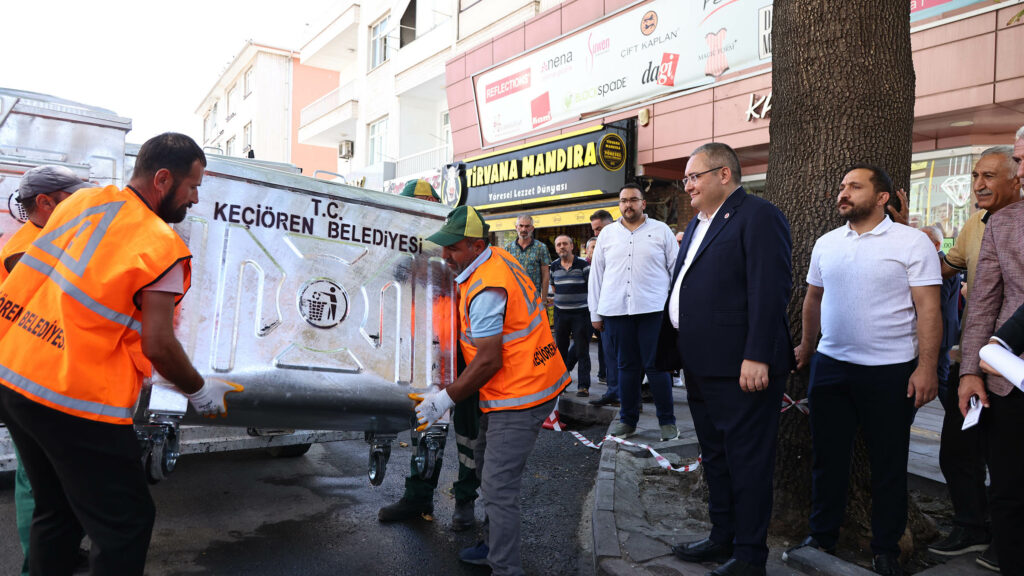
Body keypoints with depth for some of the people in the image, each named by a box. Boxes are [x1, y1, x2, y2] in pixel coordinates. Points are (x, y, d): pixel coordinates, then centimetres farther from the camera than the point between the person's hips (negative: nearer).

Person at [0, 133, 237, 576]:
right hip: (76, 401, -8)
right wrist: (200, 391, -1)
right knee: (126, 525, 4)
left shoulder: (81, 202, 6)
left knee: (55, 512, 24)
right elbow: (158, 345, -17)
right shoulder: (162, 248, -15)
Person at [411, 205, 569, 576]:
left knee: (498, 487, -8)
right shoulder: (498, 259, 8)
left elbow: (488, 362, -21)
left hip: (519, 396, -11)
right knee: (487, 468, 21)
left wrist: (446, 399, -13)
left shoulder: (486, 289, -22)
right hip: (525, 383, 11)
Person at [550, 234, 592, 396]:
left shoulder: (583, 264, -6)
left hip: (580, 312, -4)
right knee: (560, 349, 10)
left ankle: (583, 386, 4)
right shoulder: (554, 266, 8)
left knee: (582, 351, -2)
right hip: (560, 313, 4)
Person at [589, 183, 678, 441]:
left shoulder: (661, 231, 7)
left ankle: (667, 421, 11)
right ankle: (628, 420, 20)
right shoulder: (607, 234, 13)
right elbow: (596, 274, 14)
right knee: (626, 366, 8)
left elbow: (677, 269, 7)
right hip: (616, 311, 2)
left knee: (657, 366, -1)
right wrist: (595, 313, 10)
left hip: (653, 310, -2)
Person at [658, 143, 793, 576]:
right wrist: (672, 350, 16)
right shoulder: (697, 224, 18)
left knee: (747, 462, 3)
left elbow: (770, 292, -20)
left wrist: (757, 358, -24)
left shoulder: (758, 217, -11)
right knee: (714, 458, 19)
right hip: (701, 367, 9)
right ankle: (722, 538, 34)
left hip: (741, 369, -9)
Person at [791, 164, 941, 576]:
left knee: (889, 464, 9)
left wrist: (926, 368, -16)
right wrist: (806, 346, 20)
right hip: (830, 367, 4)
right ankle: (822, 537, 27)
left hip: (891, 371, -4)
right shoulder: (826, 244, 8)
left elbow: (928, 309, -10)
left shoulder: (912, 242, -6)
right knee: (827, 457, 12)